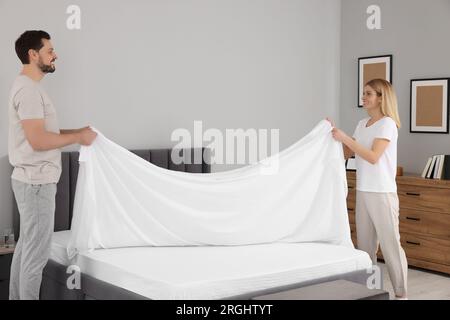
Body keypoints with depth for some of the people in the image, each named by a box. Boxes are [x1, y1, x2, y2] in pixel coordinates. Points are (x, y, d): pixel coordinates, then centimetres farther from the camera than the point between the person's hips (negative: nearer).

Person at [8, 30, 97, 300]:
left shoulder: (30, 87, 15)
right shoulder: (28, 89, -18)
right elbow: (37, 140, -25)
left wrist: (77, 132, 13)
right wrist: (77, 138, -15)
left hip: (34, 180, 11)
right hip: (36, 182, -11)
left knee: (26, 246, 17)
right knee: (37, 252, -3)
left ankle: (17, 297, 27)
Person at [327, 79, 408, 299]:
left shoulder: (387, 123, -12)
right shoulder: (362, 124, 12)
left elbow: (373, 157, -21)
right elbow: (347, 154, 16)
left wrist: (345, 138, -23)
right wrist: (334, 132, 4)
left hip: (382, 193, -8)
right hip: (363, 192, 8)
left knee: (390, 243, -3)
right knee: (364, 242, 12)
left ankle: (401, 293, 6)